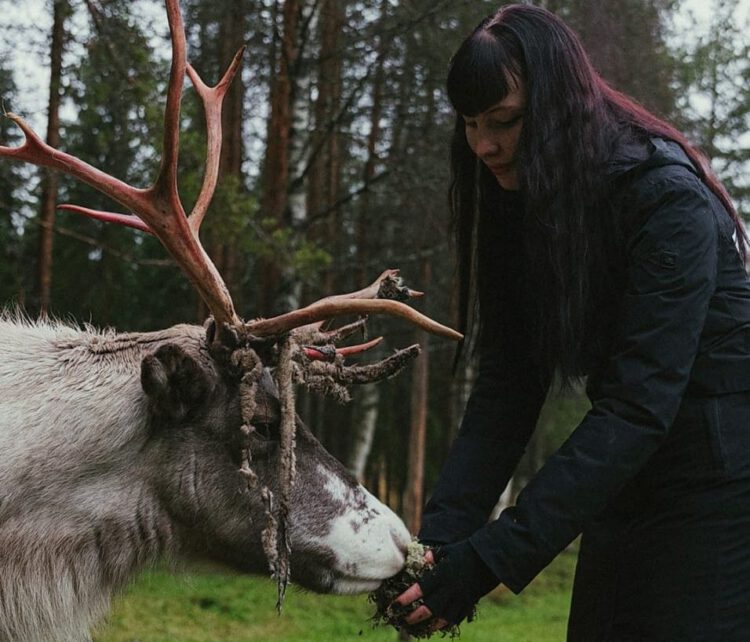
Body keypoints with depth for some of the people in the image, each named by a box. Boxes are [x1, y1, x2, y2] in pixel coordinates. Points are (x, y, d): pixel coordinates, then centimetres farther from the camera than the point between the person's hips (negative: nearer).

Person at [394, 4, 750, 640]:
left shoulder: (667, 199, -22)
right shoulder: (519, 212, -1)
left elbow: (638, 404, -28)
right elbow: (505, 386, -5)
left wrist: (492, 558, -33)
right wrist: (440, 538, -18)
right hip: (627, 485, 6)